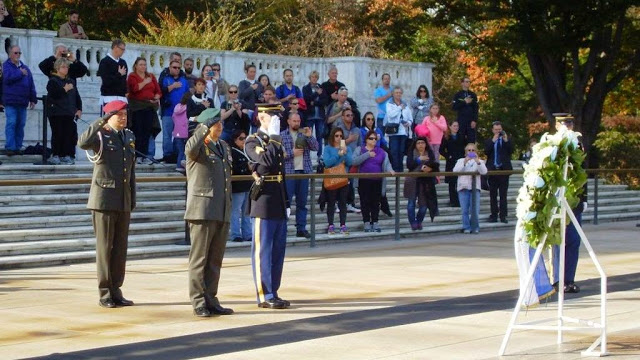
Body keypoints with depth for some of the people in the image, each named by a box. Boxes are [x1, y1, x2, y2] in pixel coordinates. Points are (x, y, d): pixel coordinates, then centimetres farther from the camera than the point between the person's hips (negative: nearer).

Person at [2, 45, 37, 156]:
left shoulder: (25, 68, 16)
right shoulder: (6, 66, 1)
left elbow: (31, 84, 15)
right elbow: (7, 78, -17)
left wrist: (33, 99, 10)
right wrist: (20, 73, -8)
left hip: (22, 102, 5)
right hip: (10, 101, -5)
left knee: (21, 124, 6)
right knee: (11, 124, -8)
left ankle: (18, 147, 12)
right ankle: (10, 147, -6)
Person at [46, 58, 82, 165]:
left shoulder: (71, 81, 18)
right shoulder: (53, 81, 0)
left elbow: (77, 96, 20)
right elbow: (53, 95, -15)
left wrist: (79, 109, 9)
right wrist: (65, 89, -13)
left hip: (69, 113, 5)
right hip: (56, 113, -5)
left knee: (70, 134, 0)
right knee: (58, 134, -6)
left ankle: (66, 155, 5)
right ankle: (55, 155, 0)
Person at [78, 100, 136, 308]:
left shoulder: (129, 137, 14)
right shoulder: (101, 136, -5)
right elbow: (83, 143, -29)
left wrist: (133, 198, 15)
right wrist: (102, 122, -29)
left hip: (123, 201, 6)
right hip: (104, 200, -6)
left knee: (120, 248, 6)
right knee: (105, 247, -2)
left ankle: (116, 291, 12)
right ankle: (105, 294, 2)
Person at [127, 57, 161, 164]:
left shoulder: (151, 76, 17)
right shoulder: (132, 76, 3)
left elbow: (158, 91, 13)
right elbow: (135, 88, -15)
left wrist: (156, 98, -5)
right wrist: (145, 82, -10)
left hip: (149, 106, 5)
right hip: (137, 107, -5)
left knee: (147, 131, 3)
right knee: (137, 131, -6)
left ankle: (144, 155, 7)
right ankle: (137, 156, -5)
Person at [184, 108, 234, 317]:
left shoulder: (224, 147, 19)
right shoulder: (198, 146, -5)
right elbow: (190, 148, -32)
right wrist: (206, 127, -27)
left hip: (222, 213, 7)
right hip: (203, 211, -7)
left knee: (215, 260, 10)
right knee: (199, 259, -4)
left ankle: (211, 300, 15)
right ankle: (198, 304, -1)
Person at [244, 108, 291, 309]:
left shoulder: (277, 142, 18)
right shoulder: (253, 142, -5)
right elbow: (265, 161, -25)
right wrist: (274, 138, -16)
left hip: (279, 204, 8)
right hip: (264, 202, -8)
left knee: (278, 250, 9)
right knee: (263, 250, -5)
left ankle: (273, 293, 15)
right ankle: (264, 296, -3)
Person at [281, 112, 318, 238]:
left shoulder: (304, 134, 12)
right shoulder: (282, 136, 2)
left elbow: (315, 147, 2)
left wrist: (309, 136, -12)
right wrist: (292, 153, -12)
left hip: (304, 172, 4)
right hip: (289, 172, -4)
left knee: (302, 202, 7)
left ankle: (301, 229, 12)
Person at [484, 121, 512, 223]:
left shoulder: (507, 140, 9)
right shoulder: (488, 141, 10)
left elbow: (511, 151, -4)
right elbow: (486, 152, -6)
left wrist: (506, 140, -13)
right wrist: (493, 140, -12)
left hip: (504, 169, -1)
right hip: (492, 169, 1)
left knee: (503, 194, -1)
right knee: (493, 194, 4)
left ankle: (503, 216, -1)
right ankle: (494, 215, 8)